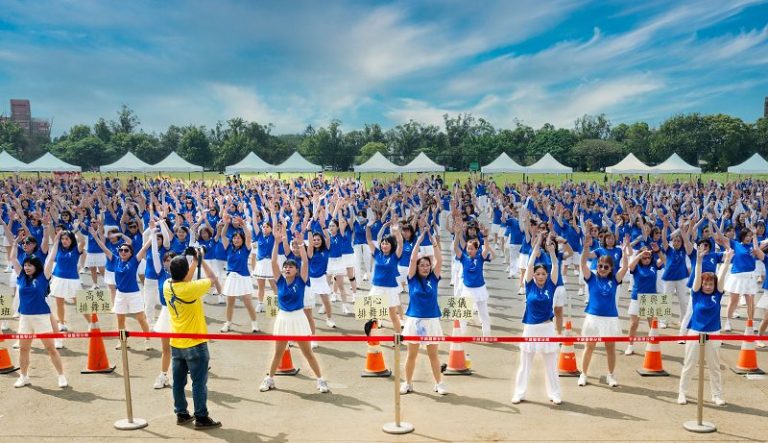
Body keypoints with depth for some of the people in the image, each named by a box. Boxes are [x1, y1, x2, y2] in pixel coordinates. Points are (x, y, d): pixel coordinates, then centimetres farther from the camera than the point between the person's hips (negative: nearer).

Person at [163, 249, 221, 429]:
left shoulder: (167, 286, -5)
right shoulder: (190, 289, -23)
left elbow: (183, 280, 15)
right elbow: (212, 278, -8)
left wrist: (194, 261, 11)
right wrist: (201, 260, 1)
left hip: (176, 344, 7)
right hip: (195, 344, -7)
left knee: (178, 381, 15)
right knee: (199, 382, 3)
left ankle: (181, 414, 26)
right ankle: (201, 418, 8)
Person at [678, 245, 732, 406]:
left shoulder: (717, 294, -2)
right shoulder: (697, 294, -5)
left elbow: (721, 277, -13)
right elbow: (697, 277, -18)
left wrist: (727, 262, -24)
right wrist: (699, 261, -31)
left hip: (713, 334, 2)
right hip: (695, 332, -1)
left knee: (715, 366, 12)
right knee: (689, 365, 7)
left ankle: (717, 395, 23)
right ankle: (682, 393, 18)